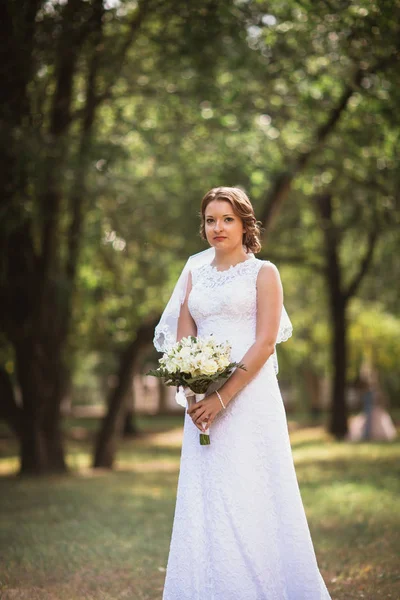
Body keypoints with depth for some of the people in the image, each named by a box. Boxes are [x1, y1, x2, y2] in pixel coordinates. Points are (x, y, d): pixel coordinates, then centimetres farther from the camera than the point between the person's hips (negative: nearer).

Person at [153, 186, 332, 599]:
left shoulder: (263, 272, 1)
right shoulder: (195, 274, 15)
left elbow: (265, 342, -8)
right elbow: (182, 340, 10)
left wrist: (223, 398, -16)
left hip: (249, 396, -4)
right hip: (202, 403, 5)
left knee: (249, 498, -5)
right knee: (202, 500, 4)